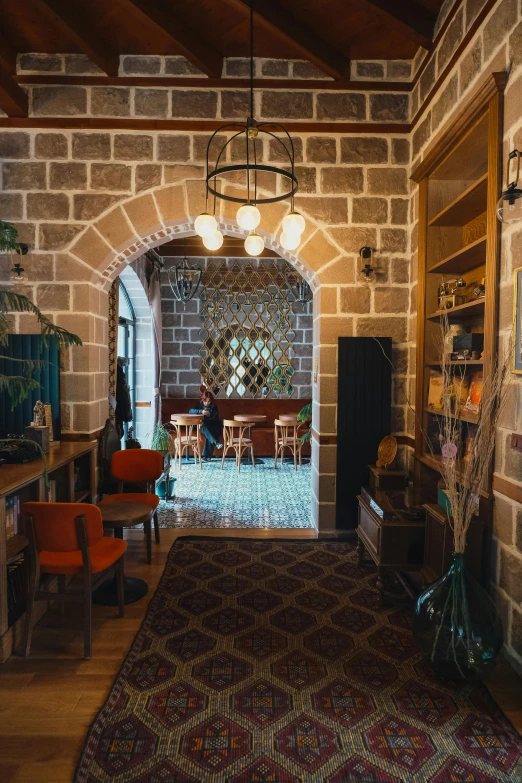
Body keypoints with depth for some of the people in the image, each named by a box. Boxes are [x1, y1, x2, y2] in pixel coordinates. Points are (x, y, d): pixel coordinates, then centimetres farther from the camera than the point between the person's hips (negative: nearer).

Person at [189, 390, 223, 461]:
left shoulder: (214, 407, 3)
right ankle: (216, 442, -55)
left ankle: (206, 456, -32)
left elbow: (215, 419, -6)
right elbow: (190, 411, -11)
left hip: (213, 426, -1)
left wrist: (205, 420, -21)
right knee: (205, 428, -36)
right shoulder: (200, 405, 5)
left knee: (208, 435, -33)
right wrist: (201, 411, -26)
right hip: (203, 426, 1)